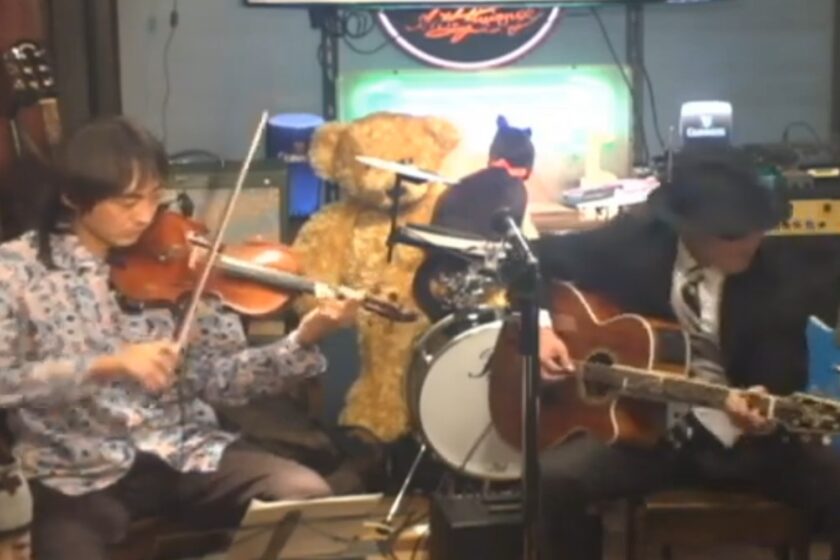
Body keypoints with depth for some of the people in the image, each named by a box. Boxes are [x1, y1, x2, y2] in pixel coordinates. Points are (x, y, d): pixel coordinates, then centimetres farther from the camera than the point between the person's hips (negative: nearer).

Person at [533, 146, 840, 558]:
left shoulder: (773, 282, -8)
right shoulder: (632, 243, -7)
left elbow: (783, 379, -5)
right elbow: (535, 258, 5)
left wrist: (764, 413, -28)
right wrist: (539, 327, -11)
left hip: (734, 435, 1)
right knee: (550, 481, -27)